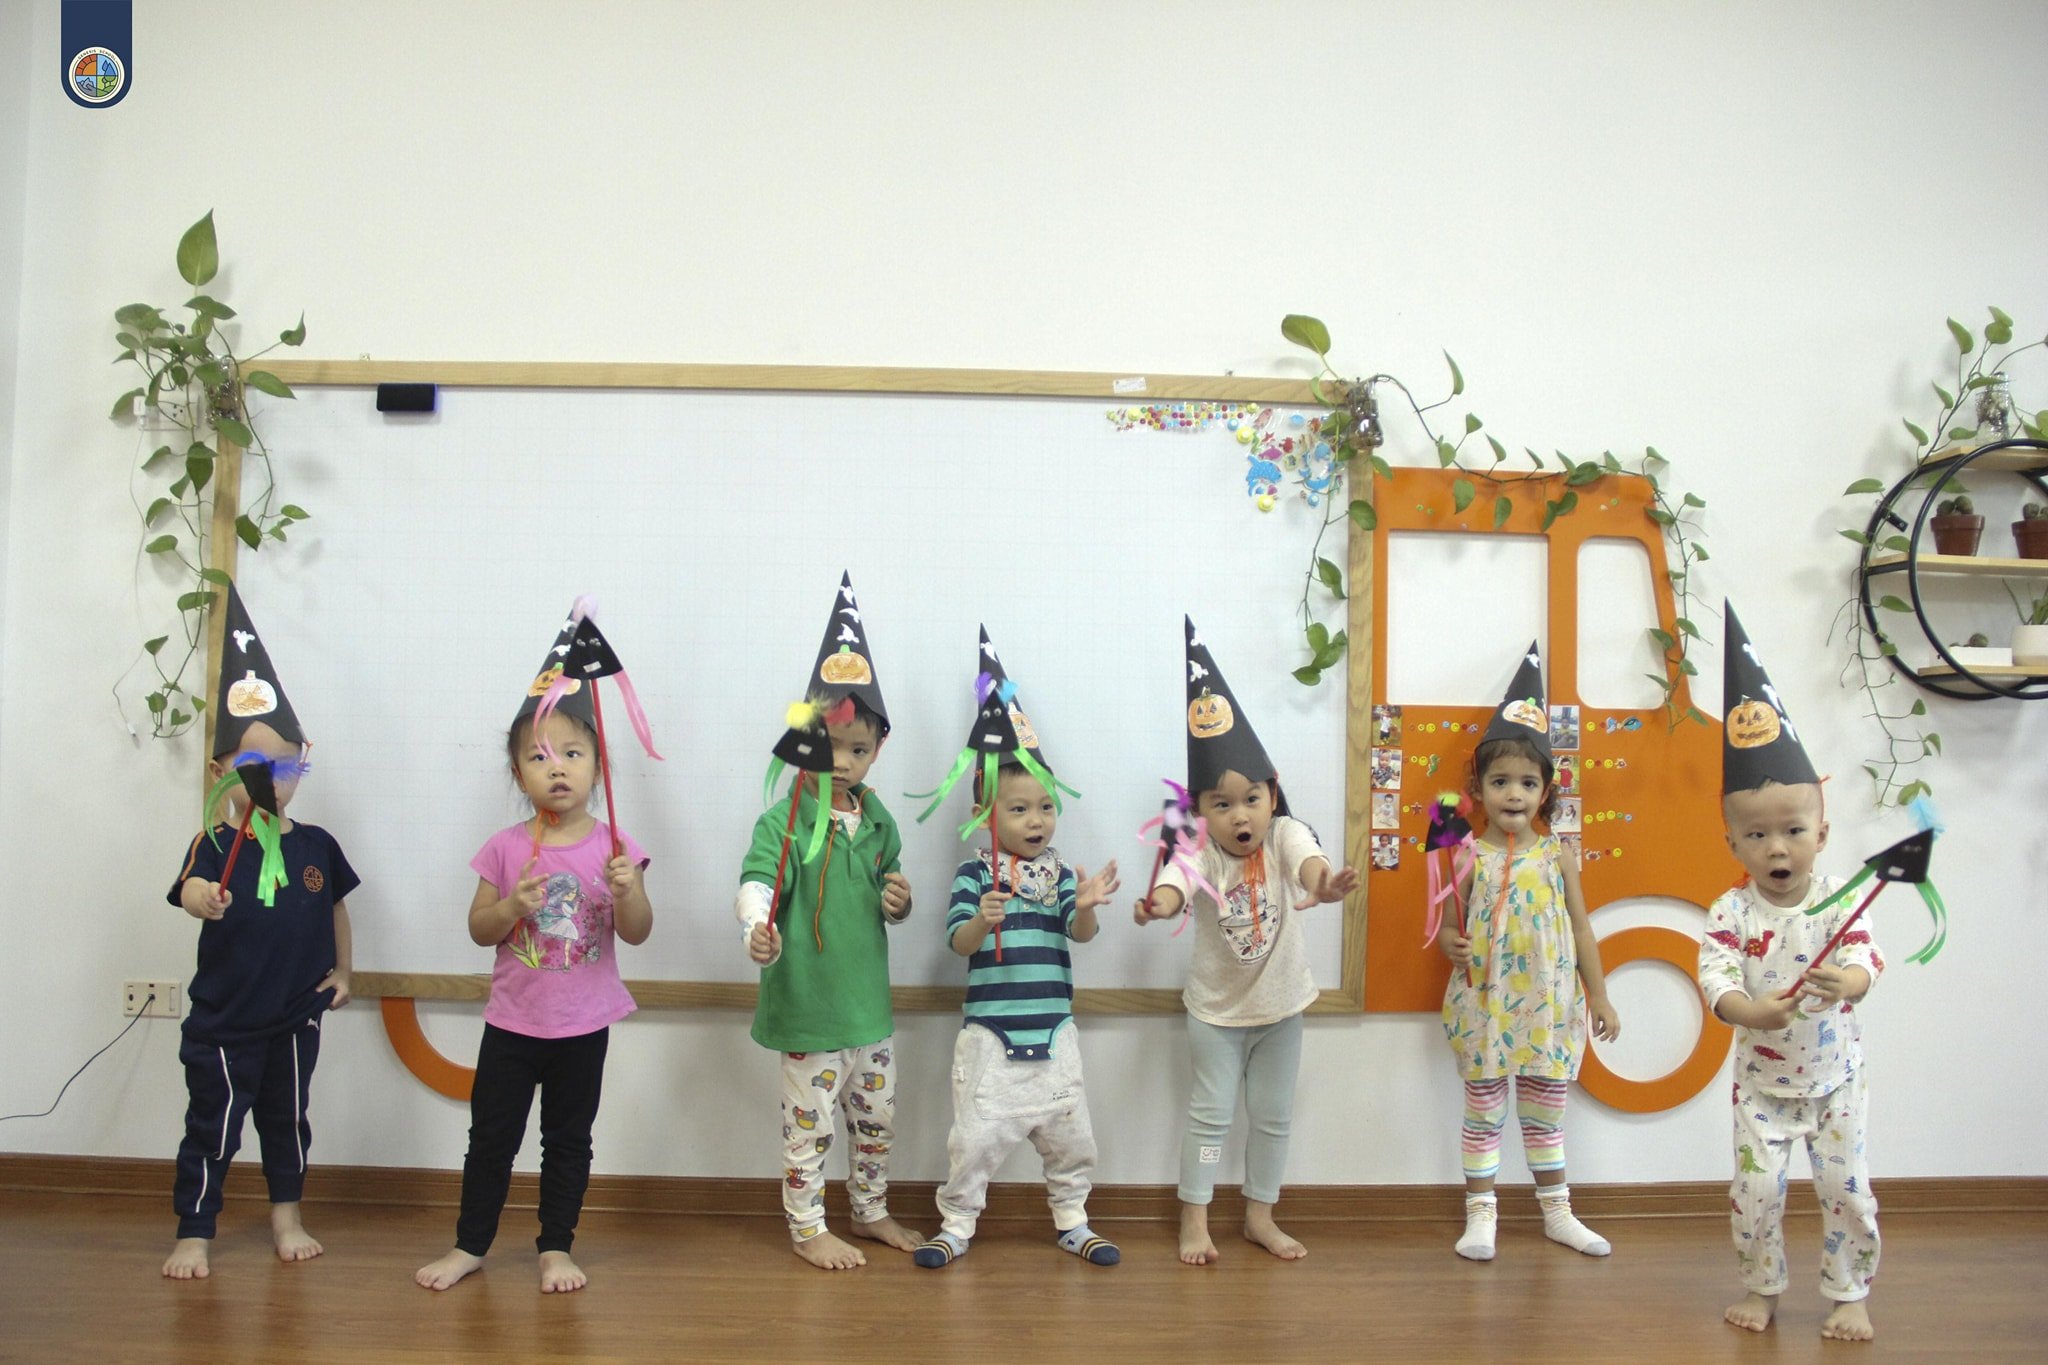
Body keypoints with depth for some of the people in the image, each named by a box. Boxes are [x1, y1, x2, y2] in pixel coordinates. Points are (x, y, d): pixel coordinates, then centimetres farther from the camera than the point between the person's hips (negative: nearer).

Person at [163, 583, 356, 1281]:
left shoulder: (316, 846, -1)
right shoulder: (214, 845, -12)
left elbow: (336, 908, 11)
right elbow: (191, 890, -32)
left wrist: (341, 972, 12)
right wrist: (203, 899, -54)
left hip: (296, 1015, 3)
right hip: (222, 1021, -3)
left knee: (287, 1119, 17)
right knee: (211, 1127, 5)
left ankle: (286, 1218, 33)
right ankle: (194, 1233, 19)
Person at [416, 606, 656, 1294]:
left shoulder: (614, 847, -7)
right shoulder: (505, 849, -4)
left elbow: (638, 933, -9)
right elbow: (478, 929, -1)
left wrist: (627, 892, -28)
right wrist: (512, 906, -20)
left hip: (584, 1024, 0)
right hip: (513, 1021, 1)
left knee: (569, 1140, 12)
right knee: (491, 1136, 11)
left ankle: (556, 1247, 27)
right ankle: (469, 1245, 27)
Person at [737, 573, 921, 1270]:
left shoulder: (878, 822, 6)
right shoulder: (782, 822, -14)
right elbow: (757, 882, -28)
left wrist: (898, 903, -6)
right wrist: (758, 931, -48)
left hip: (870, 1001, 6)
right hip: (807, 1002, -6)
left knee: (877, 1116, 20)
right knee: (810, 1122, 5)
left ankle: (871, 1212, 39)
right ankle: (807, 1228, 24)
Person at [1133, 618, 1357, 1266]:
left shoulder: (1283, 836, -16)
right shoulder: (1200, 853, -18)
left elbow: (1308, 860, -37)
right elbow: (1177, 883, -39)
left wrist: (1321, 883, -62)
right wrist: (1160, 903, -63)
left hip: (1280, 1004, 2)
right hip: (1216, 1008, -2)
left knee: (1274, 1114, 13)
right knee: (1211, 1112, 5)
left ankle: (1260, 1216, 29)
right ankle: (1194, 1220, 17)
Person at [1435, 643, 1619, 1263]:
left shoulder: (1557, 856, -1)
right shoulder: (1467, 856, -5)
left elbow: (1581, 929, 5)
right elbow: (1449, 924, 3)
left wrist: (1600, 999, 6)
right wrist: (1447, 942, -20)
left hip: (1549, 1004, 2)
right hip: (1484, 1005, -1)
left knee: (1545, 1113, 14)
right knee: (1483, 1112, 7)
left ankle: (1557, 1213, 30)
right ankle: (1480, 1216, 17)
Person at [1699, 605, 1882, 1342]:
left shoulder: (1840, 901, -11)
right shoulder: (1732, 912, -12)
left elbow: (1865, 962, -22)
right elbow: (1715, 975, -22)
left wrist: (1844, 982, -45)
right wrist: (1748, 1010, -42)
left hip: (1834, 1075, 0)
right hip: (1762, 1079, 0)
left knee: (1846, 1186, 7)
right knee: (1756, 1188, 1)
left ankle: (1850, 1294, 26)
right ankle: (1760, 1287, 22)